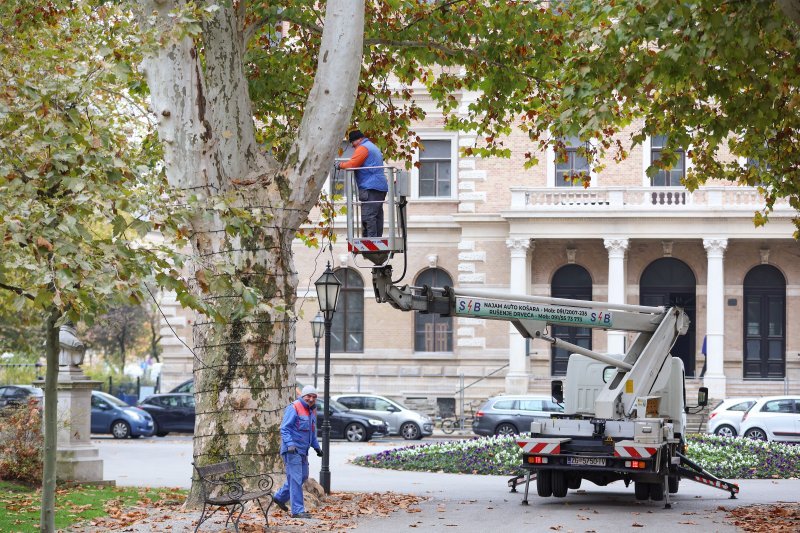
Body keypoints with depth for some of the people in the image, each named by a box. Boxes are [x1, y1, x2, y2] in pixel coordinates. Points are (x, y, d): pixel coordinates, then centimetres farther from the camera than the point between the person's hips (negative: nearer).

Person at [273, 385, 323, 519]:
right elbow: (284, 428, -17)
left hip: (303, 450, 9)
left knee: (303, 476, 16)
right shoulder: (294, 408, -13)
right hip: (292, 450, -9)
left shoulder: (312, 410, 15)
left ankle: (280, 497, 31)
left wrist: (316, 447, 22)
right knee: (296, 479, -10)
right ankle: (297, 510, -9)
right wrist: (290, 444, -28)